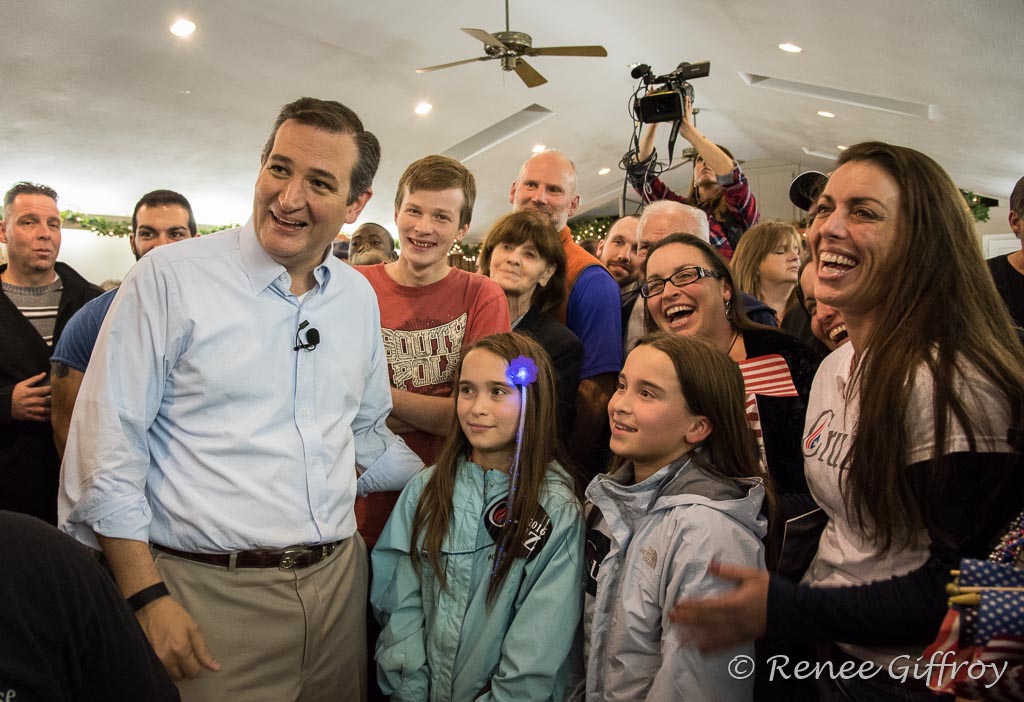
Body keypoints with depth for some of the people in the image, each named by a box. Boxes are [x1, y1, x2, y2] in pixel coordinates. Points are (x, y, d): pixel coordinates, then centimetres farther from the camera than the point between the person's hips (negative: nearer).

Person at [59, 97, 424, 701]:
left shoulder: (359, 298, 6)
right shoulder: (170, 277, -9)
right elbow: (106, 456, -9)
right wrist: (148, 599, -12)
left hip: (339, 577, 5)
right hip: (211, 593, -4)